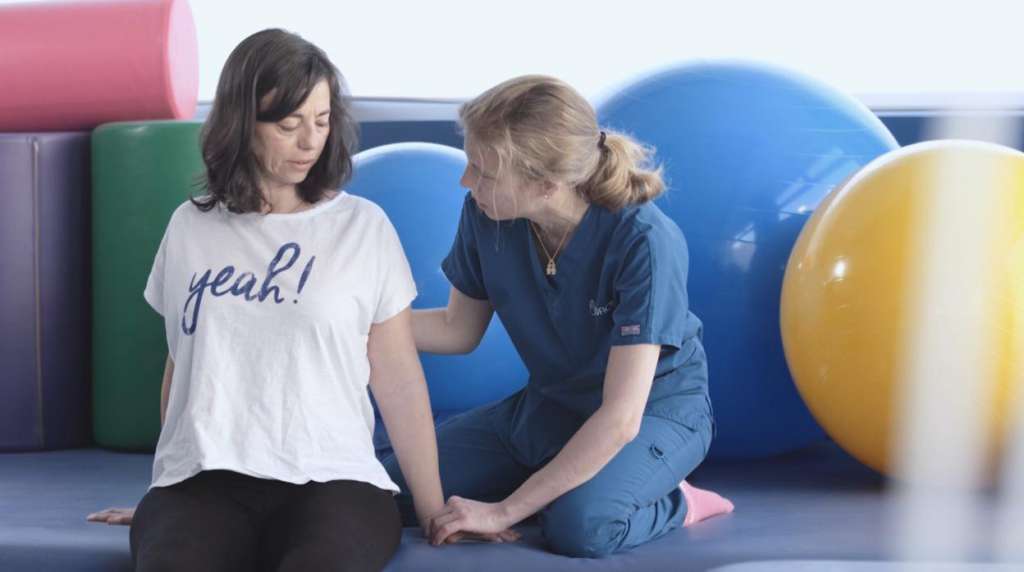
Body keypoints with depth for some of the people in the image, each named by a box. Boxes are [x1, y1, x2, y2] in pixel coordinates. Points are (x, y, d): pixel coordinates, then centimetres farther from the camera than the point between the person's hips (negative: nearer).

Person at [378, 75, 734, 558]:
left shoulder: (644, 243, -31)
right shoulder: (486, 214, -15)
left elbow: (621, 417, -32)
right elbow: (458, 330, 4)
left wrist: (504, 512, -32)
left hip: (653, 410, -6)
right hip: (547, 406, 6)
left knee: (579, 525, -37)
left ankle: (673, 505, -6)